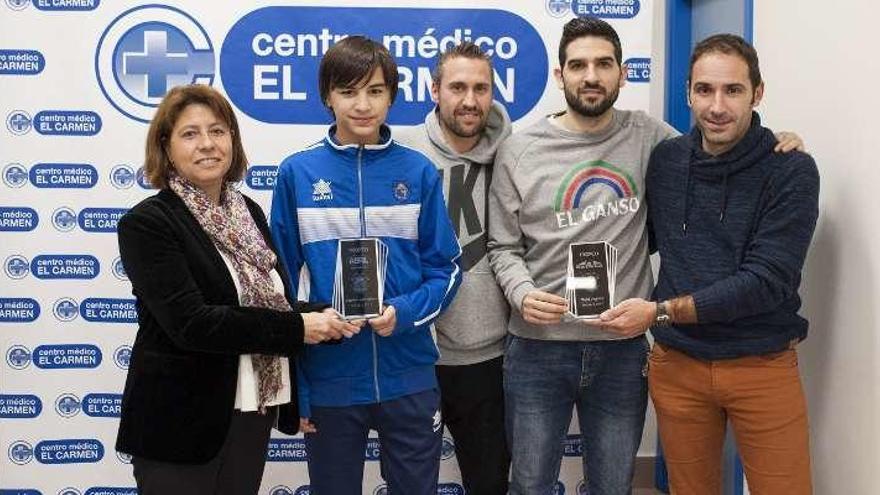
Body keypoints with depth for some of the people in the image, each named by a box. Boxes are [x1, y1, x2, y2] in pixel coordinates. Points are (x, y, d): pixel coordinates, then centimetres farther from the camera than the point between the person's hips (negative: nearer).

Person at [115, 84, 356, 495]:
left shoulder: (249, 213, 8)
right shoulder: (146, 223, -12)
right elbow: (190, 323, -22)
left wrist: (295, 400, 5)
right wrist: (296, 328, -20)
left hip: (253, 415, 6)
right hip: (179, 423, -6)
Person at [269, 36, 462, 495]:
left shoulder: (418, 171, -1)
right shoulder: (297, 172, -3)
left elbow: (445, 269, 2)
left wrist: (404, 313, -17)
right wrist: (289, 385, -1)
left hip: (409, 378, 1)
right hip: (328, 380, 0)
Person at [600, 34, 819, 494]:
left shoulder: (791, 171, -11)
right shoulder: (663, 160, 1)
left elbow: (767, 281, -18)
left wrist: (662, 312, -20)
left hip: (763, 367, -3)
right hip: (677, 365, 3)